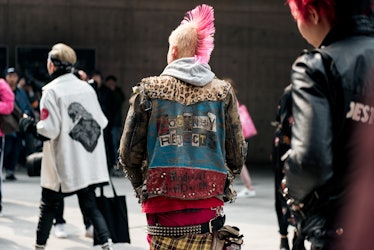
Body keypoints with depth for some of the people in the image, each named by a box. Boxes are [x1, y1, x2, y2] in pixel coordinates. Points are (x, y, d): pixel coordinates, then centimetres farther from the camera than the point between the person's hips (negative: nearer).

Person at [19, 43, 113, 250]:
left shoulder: (51, 90, -12)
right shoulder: (87, 88, 5)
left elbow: (49, 130, -17)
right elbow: (101, 122, 9)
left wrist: (29, 126, 0)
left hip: (63, 166, -5)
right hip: (90, 163, 5)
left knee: (48, 206, 11)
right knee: (89, 205, 12)